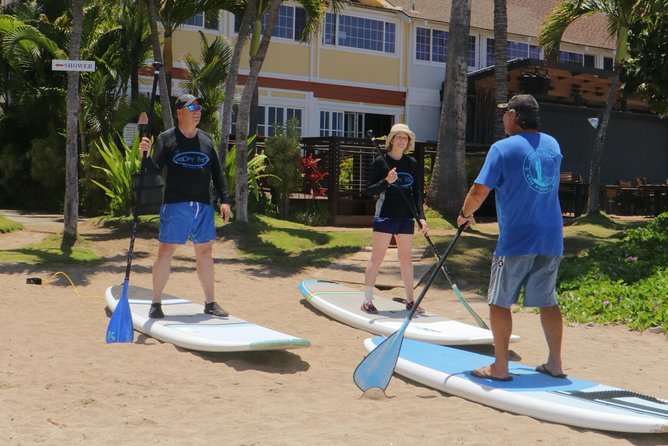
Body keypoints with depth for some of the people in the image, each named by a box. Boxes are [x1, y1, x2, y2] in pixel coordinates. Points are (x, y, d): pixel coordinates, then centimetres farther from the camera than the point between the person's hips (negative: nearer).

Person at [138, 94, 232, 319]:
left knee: (205, 252, 8)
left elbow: (217, 172, 15)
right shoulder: (166, 138, 0)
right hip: (175, 205, -4)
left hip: (203, 205, 4)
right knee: (165, 251, -3)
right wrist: (145, 155, -27)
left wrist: (224, 200, 8)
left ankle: (210, 302, 17)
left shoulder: (206, 139, 13)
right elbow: (155, 169, -7)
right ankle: (156, 303, 8)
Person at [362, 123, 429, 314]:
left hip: (406, 217, 5)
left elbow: (418, 193, 10)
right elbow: (369, 190, -5)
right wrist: (386, 181, -21)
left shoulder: (412, 163, 9)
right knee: (377, 257, -3)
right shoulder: (381, 161, -4)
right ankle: (367, 300, 3)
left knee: (406, 259, 9)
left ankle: (410, 300, 17)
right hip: (385, 215, -4)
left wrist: (421, 217, 0)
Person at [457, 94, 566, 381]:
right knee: (547, 301, 14)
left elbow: (480, 190, -14)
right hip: (551, 240, 6)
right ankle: (555, 364, 18)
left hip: (516, 241, -6)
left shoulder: (503, 148, -9)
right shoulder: (553, 145, 10)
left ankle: (500, 368, 7)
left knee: (499, 302, 5)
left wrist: (465, 214, 3)